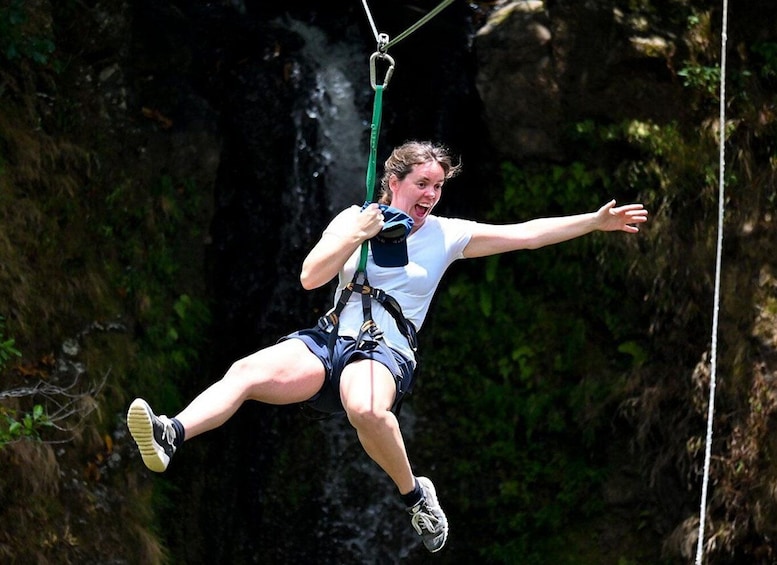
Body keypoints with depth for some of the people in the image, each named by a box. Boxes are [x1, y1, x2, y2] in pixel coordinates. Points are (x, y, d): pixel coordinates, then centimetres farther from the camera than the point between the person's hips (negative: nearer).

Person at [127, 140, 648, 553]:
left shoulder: (448, 235, 11)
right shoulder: (355, 220, 11)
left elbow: (528, 234, 13)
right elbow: (310, 277, 1)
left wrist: (598, 221, 10)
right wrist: (358, 235, -9)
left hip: (386, 350, -2)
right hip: (328, 340, 2)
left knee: (366, 409, -40)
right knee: (246, 373, -28)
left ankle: (415, 495, -19)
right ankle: (172, 436, -44)